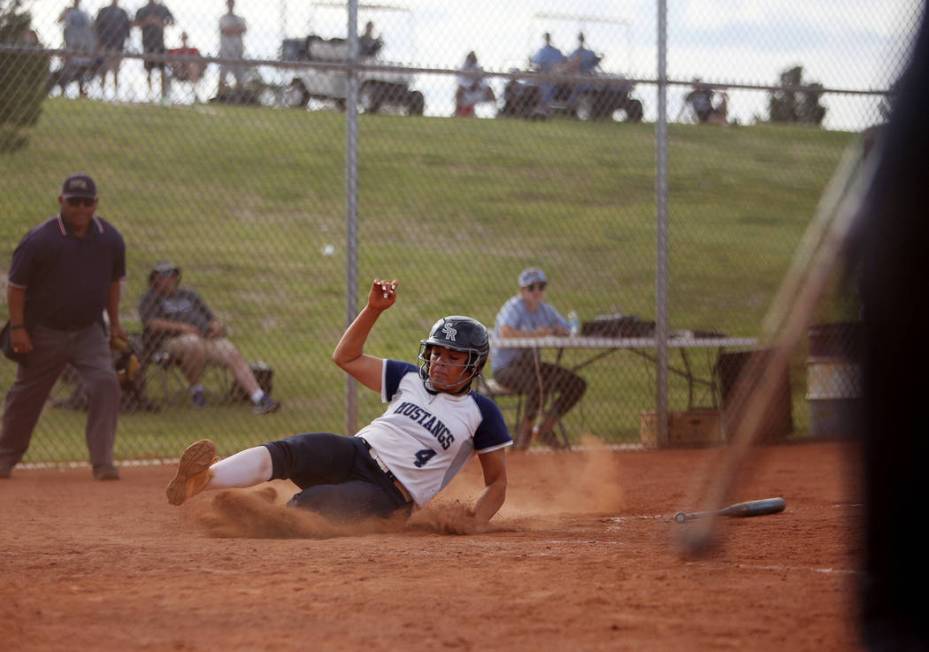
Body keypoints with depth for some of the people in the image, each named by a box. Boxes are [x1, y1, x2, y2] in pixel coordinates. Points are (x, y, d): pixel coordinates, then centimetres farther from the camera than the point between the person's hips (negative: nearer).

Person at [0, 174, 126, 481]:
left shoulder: (110, 238, -2)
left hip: (88, 332, 2)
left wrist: (115, 323, 14)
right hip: (44, 332, -2)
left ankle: (103, 463, -13)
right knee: (26, 395, 10)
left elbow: (113, 281, 13)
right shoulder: (39, 239, -15)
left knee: (105, 384, -17)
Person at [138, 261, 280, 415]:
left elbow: (211, 318, 26)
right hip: (172, 339, -5)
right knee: (194, 344, -40)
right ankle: (196, 389, -21)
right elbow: (152, 323, -5)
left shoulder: (189, 295, 31)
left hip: (207, 337, 5)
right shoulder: (149, 299, 14)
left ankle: (260, 399, -35)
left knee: (233, 354, -22)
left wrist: (217, 326, 0)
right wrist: (181, 327, -18)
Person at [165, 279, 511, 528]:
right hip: (353, 454, 2)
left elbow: (497, 482, 8)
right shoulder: (410, 379, 18)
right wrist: (373, 309, 8)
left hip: (388, 495, -2)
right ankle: (201, 479, -53)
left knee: (311, 500, -33)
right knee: (284, 452, -31)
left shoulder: (481, 412, 5)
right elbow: (347, 357, 21)